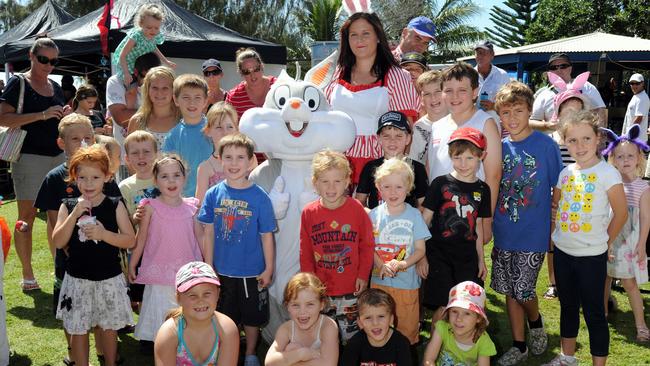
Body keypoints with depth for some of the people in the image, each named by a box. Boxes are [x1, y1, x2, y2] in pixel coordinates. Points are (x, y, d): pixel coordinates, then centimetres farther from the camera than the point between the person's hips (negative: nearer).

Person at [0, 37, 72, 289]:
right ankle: (27, 275, 8)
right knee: (27, 215, 0)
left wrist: (66, 117, 1)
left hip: (57, 155, 6)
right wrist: (42, 115, -20)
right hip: (29, 157, -6)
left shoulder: (56, 87, 15)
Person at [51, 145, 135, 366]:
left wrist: (103, 234, -22)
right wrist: (74, 214, -19)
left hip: (109, 278, -1)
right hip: (77, 279, 1)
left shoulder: (115, 206, -5)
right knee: (78, 329, 9)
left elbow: (130, 240, -8)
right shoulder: (68, 207, -2)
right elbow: (58, 242, -10)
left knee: (109, 327, 14)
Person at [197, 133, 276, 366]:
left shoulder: (259, 197, -12)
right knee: (225, 319, 17)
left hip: (252, 272, -1)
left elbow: (266, 236, -7)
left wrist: (269, 269, -6)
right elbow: (209, 233, -1)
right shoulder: (213, 194, -6)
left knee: (252, 317, 16)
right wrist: (208, 266, 0)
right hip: (221, 271, 1)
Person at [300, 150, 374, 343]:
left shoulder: (356, 209, -8)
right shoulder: (309, 213, -5)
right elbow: (305, 251, 2)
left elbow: (367, 245, -2)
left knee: (351, 334, 11)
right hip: (320, 289, 2)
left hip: (351, 290, -1)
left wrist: (363, 275, -6)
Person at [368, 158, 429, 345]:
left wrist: (402, 264, -21)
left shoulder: (414, 215, -6)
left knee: (407, 328, 9)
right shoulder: (375, 214, -3)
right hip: (379, 280, 1)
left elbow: (420, 250, -5)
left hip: (406, 282, -1)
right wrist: (381, 265, -19)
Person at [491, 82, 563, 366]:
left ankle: (536, 323, 30)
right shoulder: (500, 147, 1)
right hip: (504, 233, 4)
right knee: (510, 291, 12)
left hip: (533, 234, -4)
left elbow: (558, 188, -4)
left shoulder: (546, 144, -9)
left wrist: (556, 226, -5)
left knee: (523, 290, -4)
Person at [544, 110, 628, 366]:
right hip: (563, 251, 6)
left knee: (594, 313, 2)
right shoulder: (566, 172, 2)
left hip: (592, 256, -6)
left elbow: (620, 213, -9)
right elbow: (554, 203, 17)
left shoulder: (607, 172, -14)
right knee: (568, 306, 19)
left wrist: (606, 242, 0)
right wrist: (556, 232, 8)